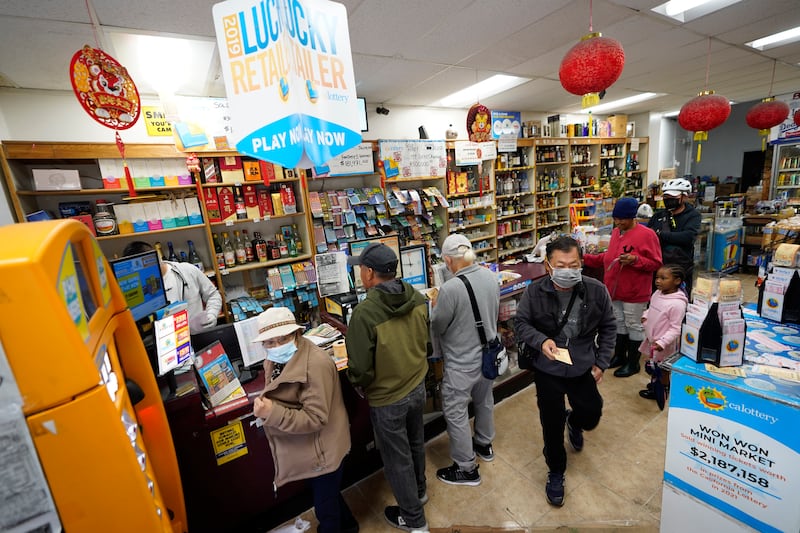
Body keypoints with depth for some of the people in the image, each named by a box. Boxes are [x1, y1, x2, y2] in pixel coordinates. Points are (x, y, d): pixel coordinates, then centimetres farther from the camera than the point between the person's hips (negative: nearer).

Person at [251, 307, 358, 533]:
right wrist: (263, 404, -4)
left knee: (325, 506, 15)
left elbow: (315, 418, -30)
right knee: (326, 495, 31)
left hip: (323, 449, -9)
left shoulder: (315, 364, -31)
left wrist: (271, 413, -32)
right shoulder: (277, 360, -1)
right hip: (308, 448, 9)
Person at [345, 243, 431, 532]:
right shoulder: (417, 298, -13)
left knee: (397, 458, 19)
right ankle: (419, 490, 57)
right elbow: (428, 343, 0)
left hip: (387, 399, -6)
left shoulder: (364, 313, -32)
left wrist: (359, 384, -2)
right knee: (415, 442, 30)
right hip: (417, 387, 6)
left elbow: (360, 370, -24)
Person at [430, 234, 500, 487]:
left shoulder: (450, 289, -31)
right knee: (484, 400, 28)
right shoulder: (491, 276, -9)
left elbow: (436, 328, -18)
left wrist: (435, 304, 0)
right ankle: (484, 444, 53)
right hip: (488, 354, 8)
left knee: (455, 413, 13)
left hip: (462, 364, -7)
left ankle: (466, 469, 32)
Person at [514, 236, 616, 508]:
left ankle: (574, 423, 57)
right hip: (547, 370, -2)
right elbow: (521, 323, -7)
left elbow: (608, 327, 1)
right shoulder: (535, 292, -19)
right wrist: (541, 341, -26)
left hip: (583, 368, 2)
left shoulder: (596, 290, -14)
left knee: (591, 416, 17)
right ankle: (556, 472, 37)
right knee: (552, 424, 9)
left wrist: (601, 363, 0)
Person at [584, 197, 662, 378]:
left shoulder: (647, 234, -14)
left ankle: (633, 363, 22)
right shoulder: (616, 232, 8)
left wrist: (635, 260, -27)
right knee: (619, 324, 18)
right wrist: (586, 258, 9)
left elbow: (656, 263, -13)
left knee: (633, 326, 7)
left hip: (634, 292, -7)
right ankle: (619, 356, 33)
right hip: (615, 289, 7)